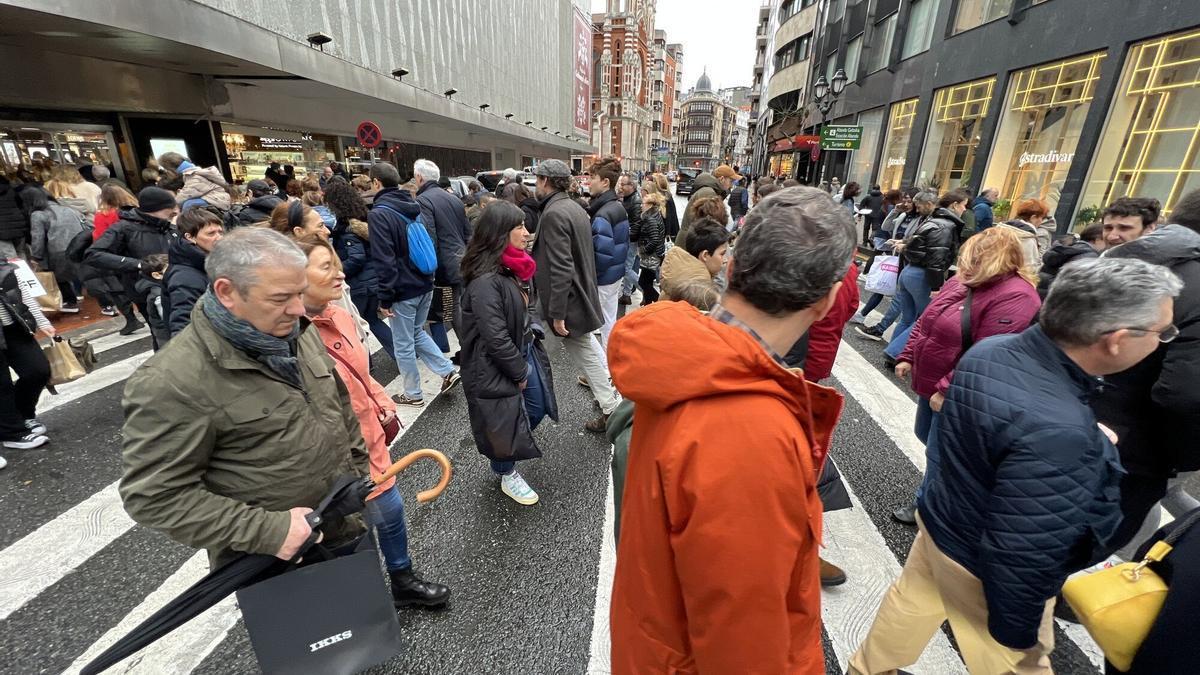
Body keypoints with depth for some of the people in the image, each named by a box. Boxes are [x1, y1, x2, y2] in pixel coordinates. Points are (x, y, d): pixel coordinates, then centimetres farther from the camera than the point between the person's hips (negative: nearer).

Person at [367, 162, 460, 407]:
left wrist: (384, 297, -14)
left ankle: (413, 394, 20)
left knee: (403, 343, 7)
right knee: (417, 332, 24)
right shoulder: (414, 206, 8)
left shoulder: (378, 214, -15)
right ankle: (448, 371, 17)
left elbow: (384, 260, -19)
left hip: (403, 290, -7)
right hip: (425, 284, 7)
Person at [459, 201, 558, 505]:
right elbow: (495, 337, -26)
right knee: (503, 423, 10)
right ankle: (507, 475, 35)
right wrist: (519, 371, -15)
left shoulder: (516, 268, 4)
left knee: (538, 407, 17)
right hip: (496, 365, -9)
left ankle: (514, 449, 43)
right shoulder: (485, 280, -27)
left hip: (525, 352, 9)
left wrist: (533, 330, 3)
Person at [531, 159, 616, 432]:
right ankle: (612, 394, 34)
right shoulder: (575, 208, 9)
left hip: (569, 298, -10)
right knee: (587, 347, 22)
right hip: (582, 293, 10)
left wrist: (557, 314, -24)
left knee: (585, 353, 3)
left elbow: (560, 269, -26)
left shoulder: (554, 214, -20)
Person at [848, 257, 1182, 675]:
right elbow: (1022, 555, -30)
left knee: (910, 601, 28)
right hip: (983, 566, -7)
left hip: (940, 519, 8)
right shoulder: (1056, 433, -38)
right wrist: (1015, 631, -14)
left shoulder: (992, 350, -13)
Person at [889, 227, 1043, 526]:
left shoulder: (1015, 297, -23)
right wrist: (907, 356, 8)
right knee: (926, 437, 23)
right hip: (930, 385, 8)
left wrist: (947, 391, -26)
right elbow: (924, 322, 13)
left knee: (939, 455, 8)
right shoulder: (962, 281, 4)